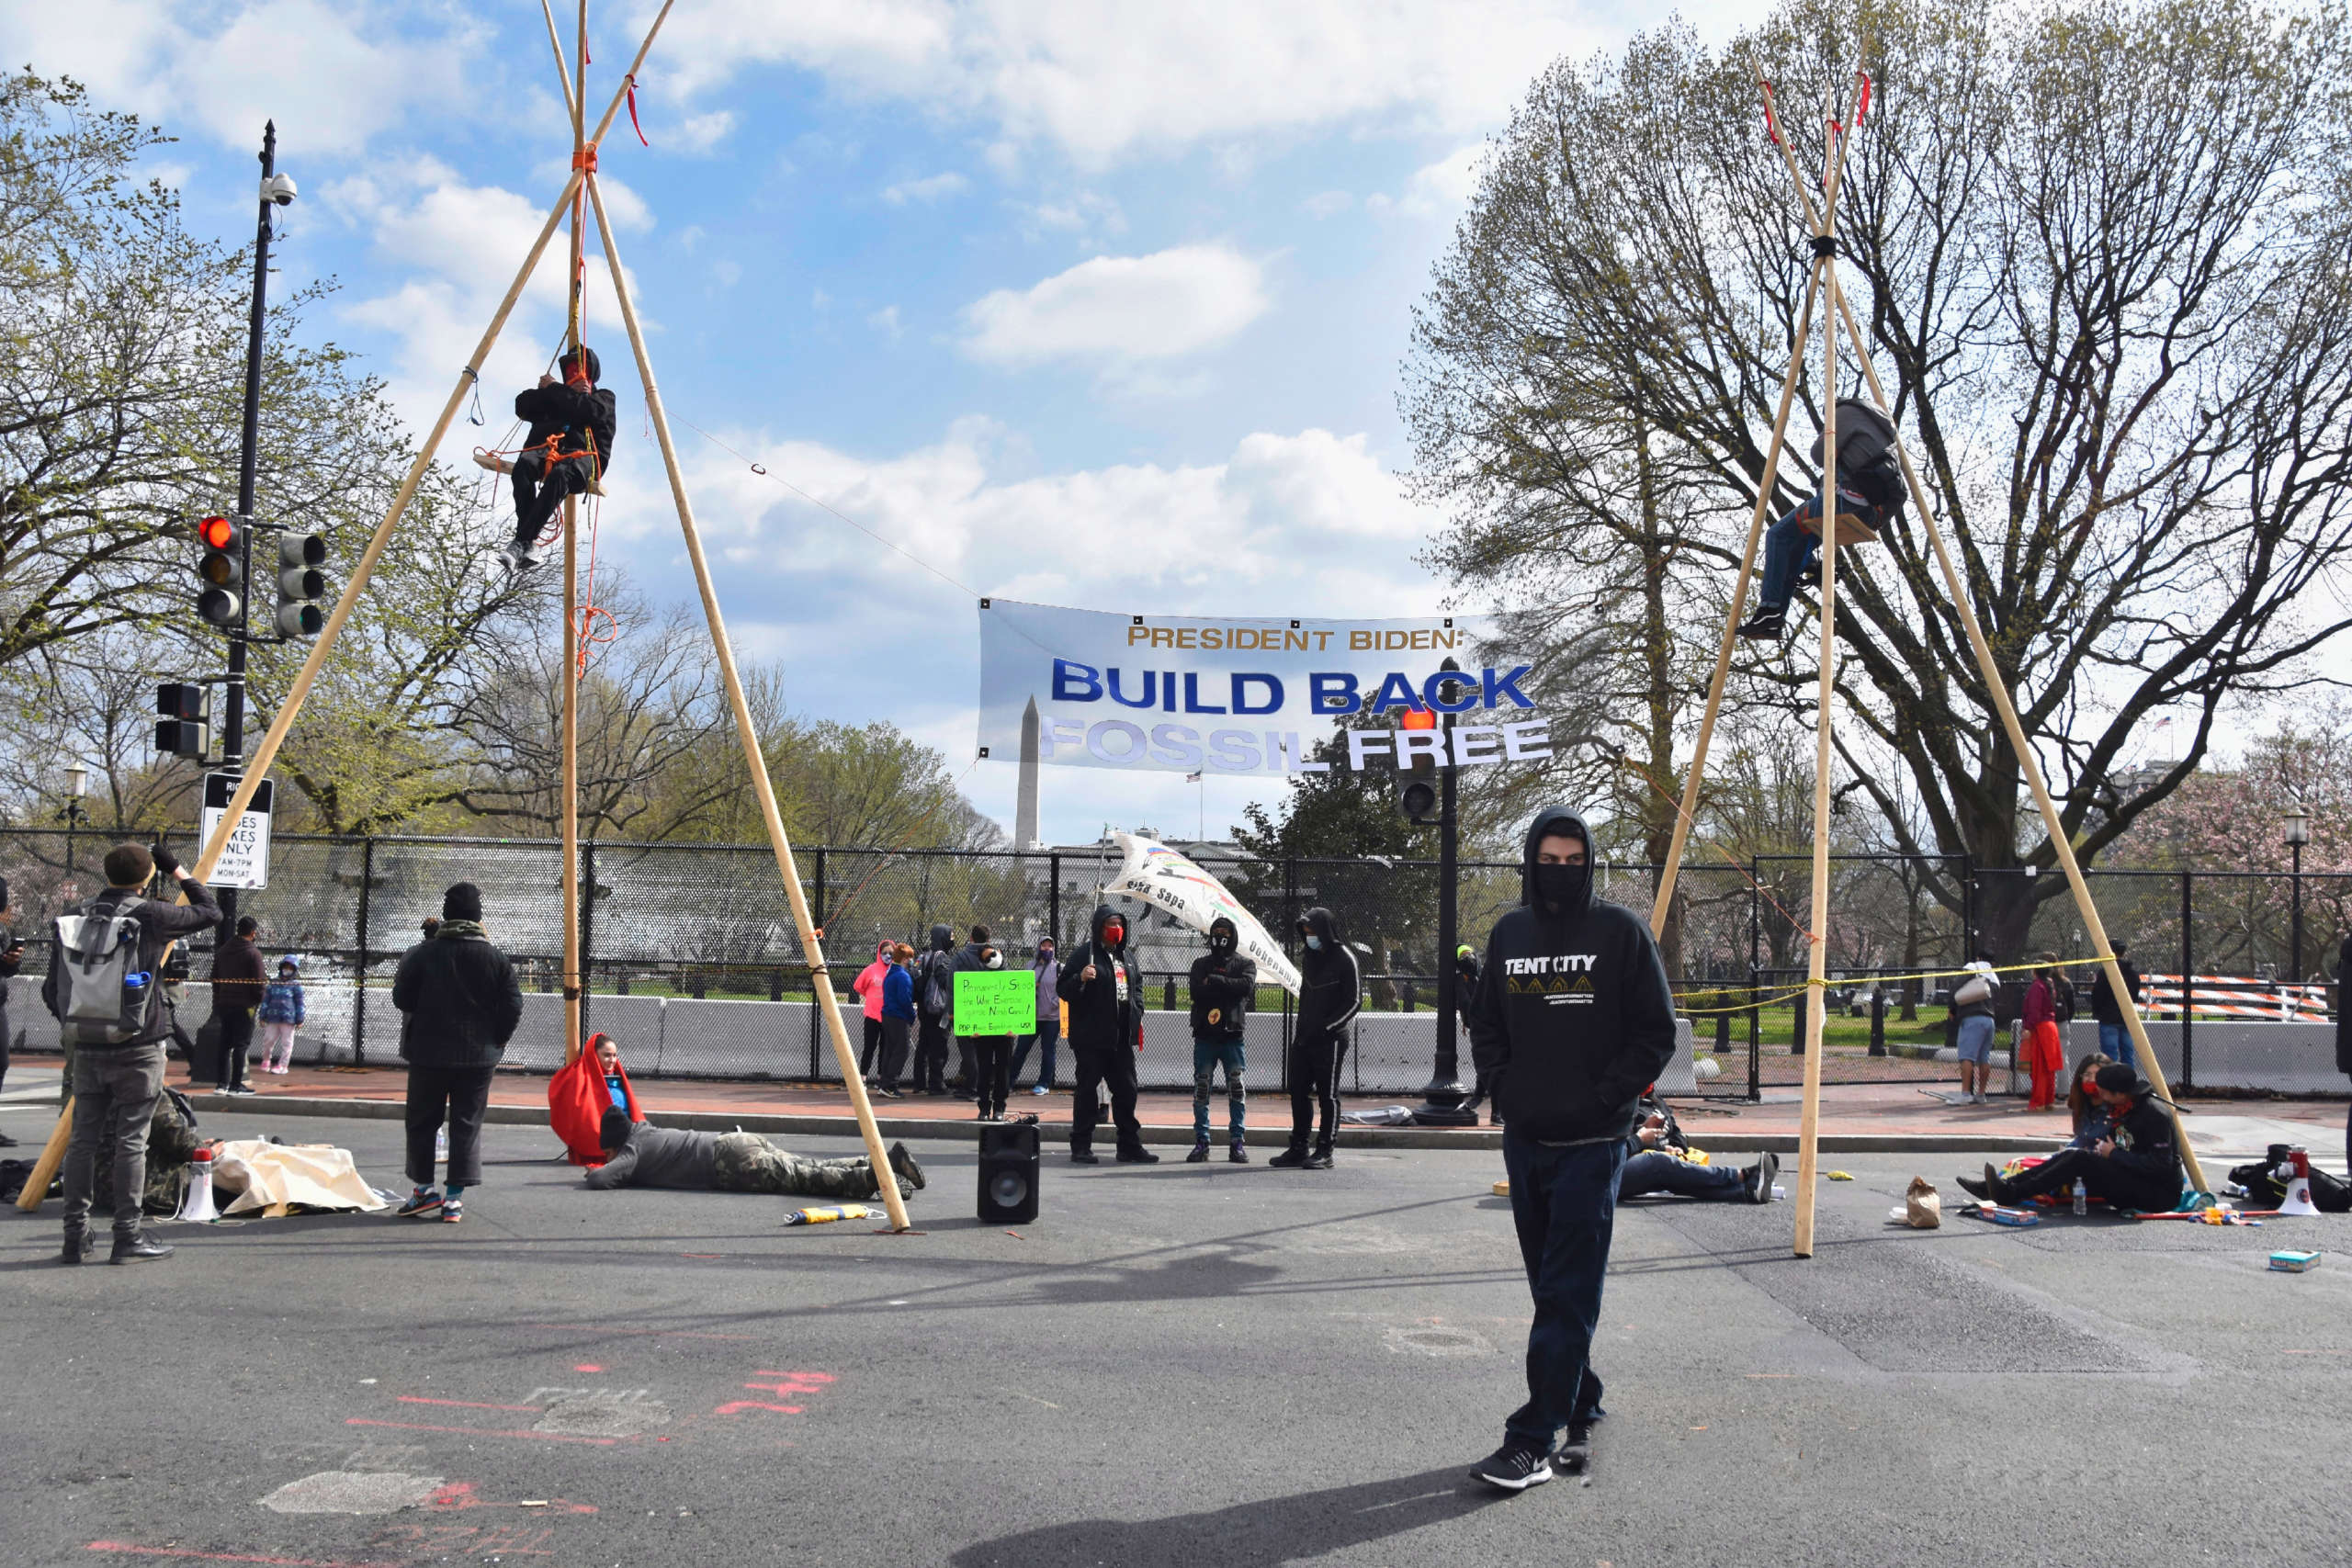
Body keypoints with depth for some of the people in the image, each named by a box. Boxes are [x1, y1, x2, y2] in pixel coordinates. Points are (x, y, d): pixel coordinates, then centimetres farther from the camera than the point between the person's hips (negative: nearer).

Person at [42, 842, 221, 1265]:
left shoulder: (75, 919, 5)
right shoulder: (149, 915, -9)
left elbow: (52, 989, 9)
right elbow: (210, 912, 5)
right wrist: (179, 871, 14)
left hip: (87, 1049, 5)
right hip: (136, 1048, -5)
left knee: (82, 1139, 9)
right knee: (131, 1141, -1)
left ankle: (75, 1236, 12)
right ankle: (127, 1237, 0)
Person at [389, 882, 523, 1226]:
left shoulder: (422, 954, -7)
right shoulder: (496, 959, -4)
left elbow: (402, 999, -1)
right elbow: (513, 1007, -4)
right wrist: (494, 1041, 10)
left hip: (429, 1054, -1)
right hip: (478, 1057, 1)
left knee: (422, 1121, 14)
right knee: (467, 1124, 6)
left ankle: (423, 1189, 17)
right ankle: (454, 1198, 5)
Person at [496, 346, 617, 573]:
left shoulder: (603, 398, 24)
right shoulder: (554, 398, 35)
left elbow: (589, 412, -1)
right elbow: (522, 405, 15)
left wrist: (555, 389, 6)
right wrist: (565, 392, 9)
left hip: (582, 454, -3)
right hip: (545, 449, 3)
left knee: (560, 474, -40)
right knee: (524, 464, -35)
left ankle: (522, 542, -42)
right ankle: (529, 545, -39)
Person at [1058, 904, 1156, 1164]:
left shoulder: (1126, 957, 16)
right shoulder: (1084, 955, -6)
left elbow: (1137, 986, 29)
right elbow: (1062, 989, -9)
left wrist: (1137, 1014, 14)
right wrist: (1080, 979, -29)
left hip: (1121, 1037, 7)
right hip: (1091, 1038, -7)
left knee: (1126, 1090, 9)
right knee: (1087, 1090, -2)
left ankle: (1130, 1146, 16)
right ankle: (1080, 1147, 5)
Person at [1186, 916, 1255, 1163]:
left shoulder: (1245, 965, 9)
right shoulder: (1201, 964, 13)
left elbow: (1247, 986, -14)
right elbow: (1197, 992, -6)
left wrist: (1214, 981, -12)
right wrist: (1228, 988, -10)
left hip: (1232, 1035, -1)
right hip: (1205, 1035, 1)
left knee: (1237, 1089, -3)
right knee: (1201, 1088, 1)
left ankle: (1237, 1142, 4)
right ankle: (1201, 1143, 6)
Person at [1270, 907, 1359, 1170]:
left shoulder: (1344, 959, -9)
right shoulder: (1308, 957, 14)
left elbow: (1354, 1000, -11)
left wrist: (1324, 1027, -15)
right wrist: (1301, 1029, 13)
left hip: (1330, 1039, -7)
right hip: (1304, 1037, 7)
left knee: (1327, 1095, -2)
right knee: (1298, 1091, 8)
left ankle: (1324, 1152, 3)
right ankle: (1298, 1148, 16)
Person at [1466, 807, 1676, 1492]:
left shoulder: (1620, 931, -5)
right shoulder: (1509, 933, 9)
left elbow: (1656, 1034, -3)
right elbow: (1486, 1023, 20)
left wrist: (1605, 1097, -11)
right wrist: (1503, 1084, 5)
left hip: (1591, 1145, -5)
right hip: (1524, 1140, 5)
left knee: (1568, 1295, -6)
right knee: (1552, 1287, 13)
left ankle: (1535, 1437, -6)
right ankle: (1580, 1412, 26)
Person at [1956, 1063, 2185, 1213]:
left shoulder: (2154, 1113, -19)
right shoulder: (2121, 1111, 11)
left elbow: (2160, 1164, -24)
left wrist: (2115, 1154, -17)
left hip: (2160, 1194, -9)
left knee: (2081, 1159, -20)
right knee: (2070, 1156, 0)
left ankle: (2012, 1194, -21)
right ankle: (2005, 1185, -4)